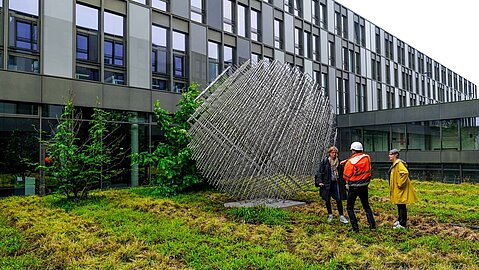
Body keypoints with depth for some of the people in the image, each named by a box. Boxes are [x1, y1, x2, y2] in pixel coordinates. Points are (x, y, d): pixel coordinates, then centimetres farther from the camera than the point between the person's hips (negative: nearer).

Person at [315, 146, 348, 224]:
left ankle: (341, 216, 9)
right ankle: (330, 215, 27)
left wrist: (343, 183, 14)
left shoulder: (338, 161, 6)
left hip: (336, 182, 2)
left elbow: (341, 173, 14)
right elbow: (320, 171, -3)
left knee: (339, 199, -2)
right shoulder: (325, 161, -5)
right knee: (327, 200, 9)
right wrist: (319, 181, -12)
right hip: (327, 183, -2)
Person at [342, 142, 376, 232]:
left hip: (354, 187, -5)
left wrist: (347, 184, 10)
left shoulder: (350, 162, -18)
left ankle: (355, 227, 3)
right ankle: (372, 225, 20)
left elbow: (346, 176, -8)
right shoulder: (367, 158, -4)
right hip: (364, 186, 5)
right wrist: (347, 161, 16)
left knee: (349, 207, 8)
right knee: (366, 206, 20)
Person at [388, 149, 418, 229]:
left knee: (402, 206, -3)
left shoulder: (399, 163, -17)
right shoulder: (394, 164, 14)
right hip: (396, 189, 10)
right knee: (399, 206, 19)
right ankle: (400, 220, 31)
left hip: (400, 189, -10)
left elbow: (405, 173, -30)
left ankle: (402, 224, 2)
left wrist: (400, 183, -25)